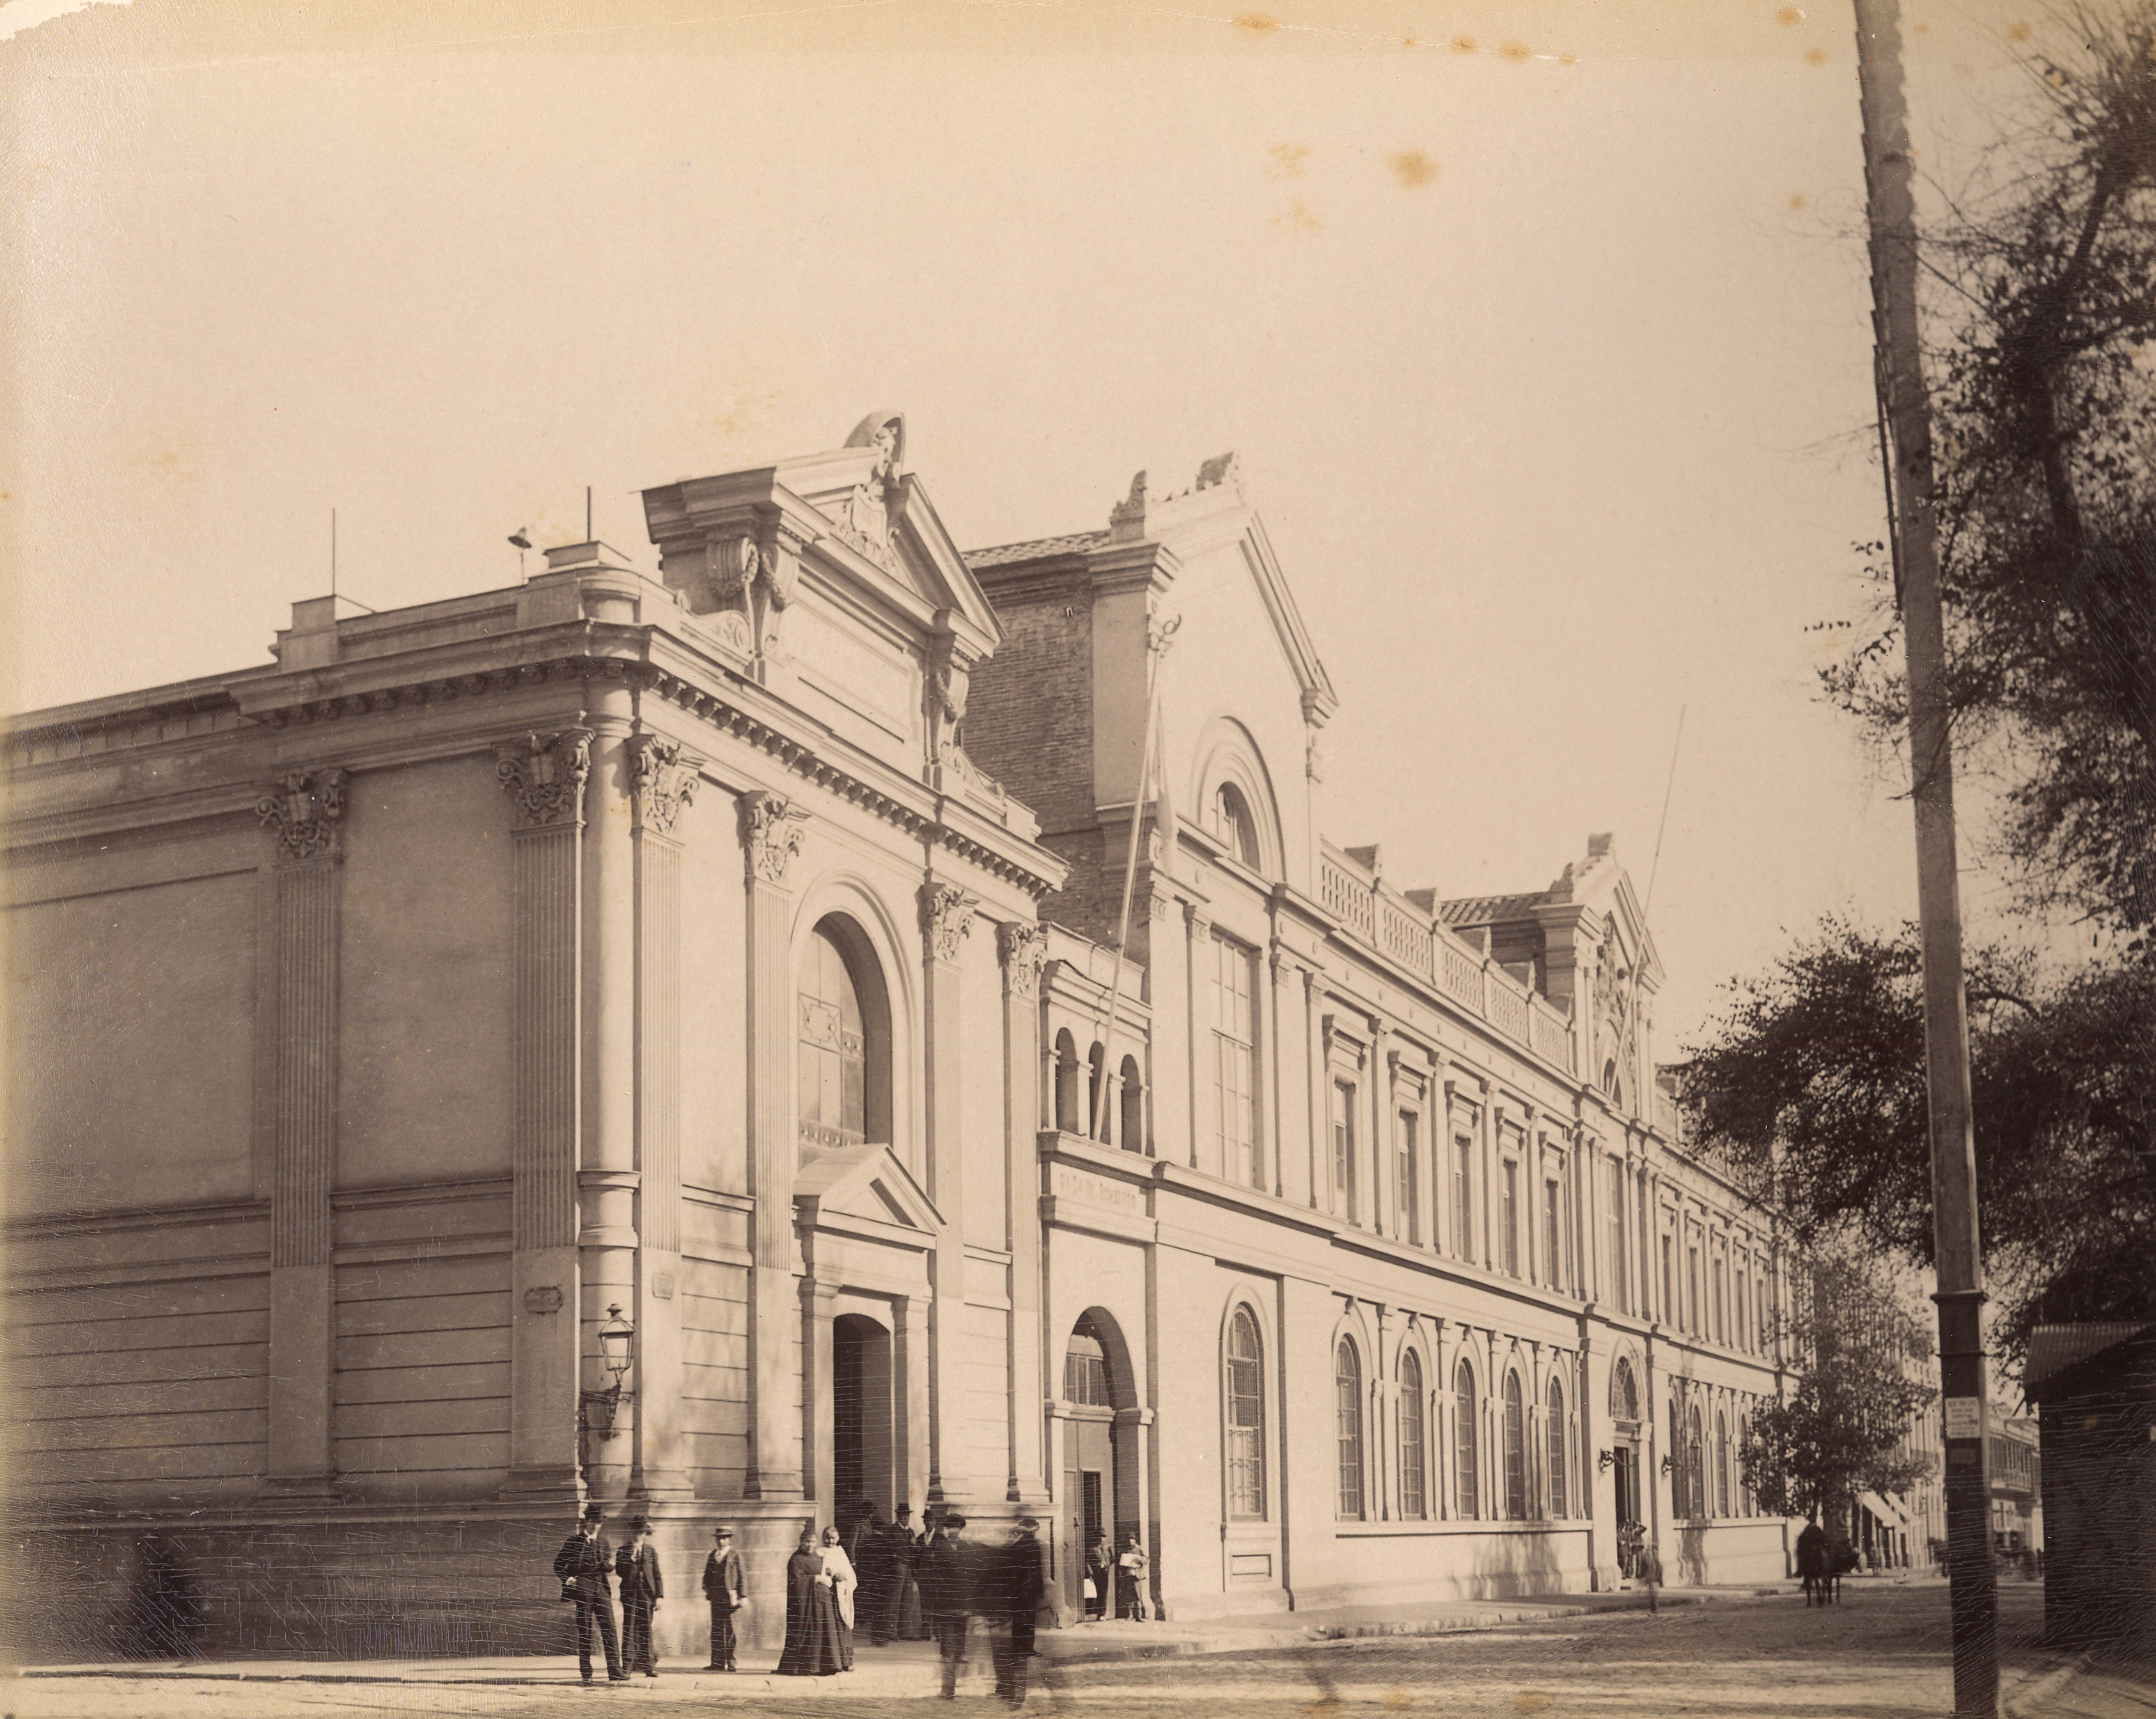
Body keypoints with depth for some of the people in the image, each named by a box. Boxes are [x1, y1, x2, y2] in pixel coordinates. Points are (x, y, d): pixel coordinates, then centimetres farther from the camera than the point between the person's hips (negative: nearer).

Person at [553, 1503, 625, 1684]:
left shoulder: (602, 1540, 15)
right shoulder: (574, 1541, 3)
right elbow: (558, 1564, 7)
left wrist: (609, 1564, -4)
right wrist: (567, 1579, -9)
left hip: (601, 1588, 3)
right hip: (582, 1589, -3)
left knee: (609, 1628, -6)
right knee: (584, 1631, 0)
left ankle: (615, 1671, -7)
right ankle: (586, 1673, 7)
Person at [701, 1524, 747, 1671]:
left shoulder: (735, 1556, 1)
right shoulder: (710, 1556, 15)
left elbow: (741, 1577, -1)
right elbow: (707, 1575, 18)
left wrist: (743, 1597, -5)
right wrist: (706, 1590, 6)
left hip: (729, 1596, -5)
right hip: (715, 1597, 5)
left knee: (729, 1630, -3)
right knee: (716, 1629, 5)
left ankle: (730, 1663, -1)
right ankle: (717, 1662, 8)